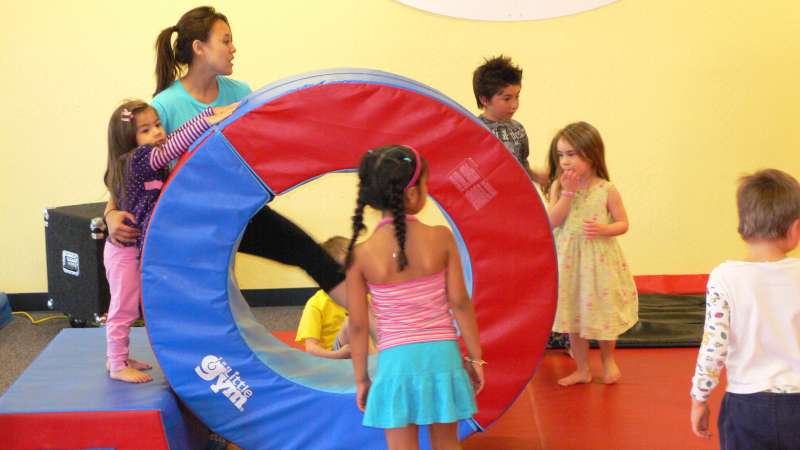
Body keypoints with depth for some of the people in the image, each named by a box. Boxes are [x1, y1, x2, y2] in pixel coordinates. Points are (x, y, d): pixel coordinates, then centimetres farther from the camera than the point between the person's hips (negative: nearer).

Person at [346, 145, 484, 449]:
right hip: (441, 355, 1)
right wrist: (475, 357, 6)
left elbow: (358, 324, -3)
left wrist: (361, 379, 8)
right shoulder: (441, 238, -9)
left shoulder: (361, 254, -8)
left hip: (396, 359, -1)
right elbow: (460, 303, -5)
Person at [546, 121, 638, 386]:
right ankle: (582, 369, 25)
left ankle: (608, 360, 36)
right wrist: (568, 192, -20)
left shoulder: (606, 190, -10)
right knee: (573, 316, 10)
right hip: (568, 261, 2)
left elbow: (623, 224, -3)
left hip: (599, 261, -2)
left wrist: (603, 229, -23)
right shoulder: (559, 187, -4)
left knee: (602, 313, 10)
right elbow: (551, 222, -13)